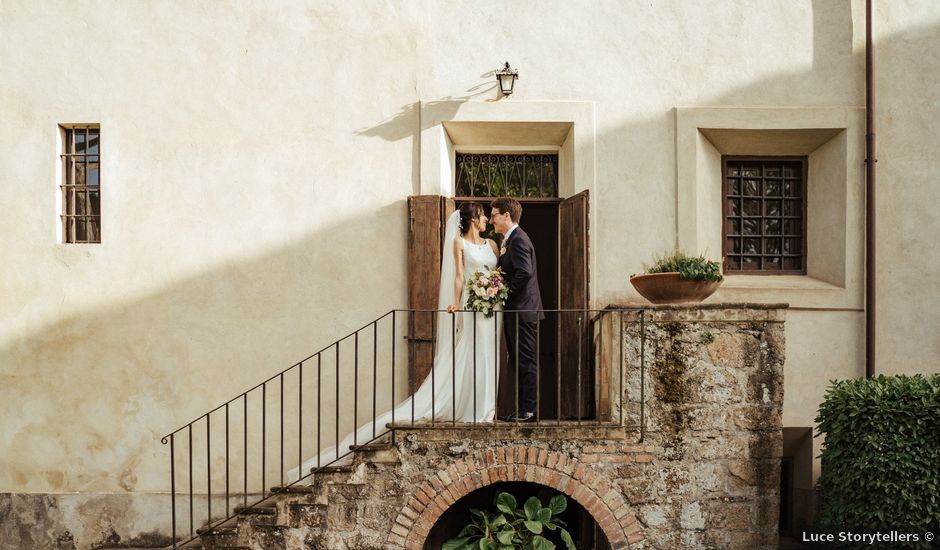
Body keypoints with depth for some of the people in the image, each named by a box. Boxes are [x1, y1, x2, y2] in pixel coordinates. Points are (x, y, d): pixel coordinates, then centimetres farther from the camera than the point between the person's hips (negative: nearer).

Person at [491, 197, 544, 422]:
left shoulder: (518, 239, -14)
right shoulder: (509, 239, 18)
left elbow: (525, 271, -27)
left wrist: (506, 294, -17)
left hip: (522, 310, -10)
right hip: (514, 310, 10)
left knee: (526, 361, -4)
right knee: (519, 361, 13)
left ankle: (529, 410, 2)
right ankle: (523, 408, 20)